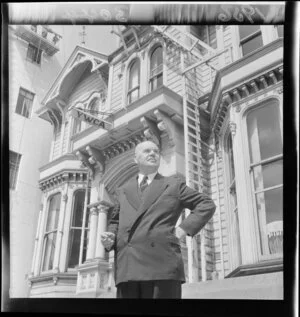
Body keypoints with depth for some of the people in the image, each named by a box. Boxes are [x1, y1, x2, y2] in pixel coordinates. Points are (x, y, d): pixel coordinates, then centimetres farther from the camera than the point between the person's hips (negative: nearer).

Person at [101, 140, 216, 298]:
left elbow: (207, 204, 13)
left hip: (162, 263, -2)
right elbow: (115, 221, 29)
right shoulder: (124, 190, 23)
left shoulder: (173, 184, 15)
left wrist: (184, 229, 0)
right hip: (127, 266, 3)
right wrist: (109, 239, 6)